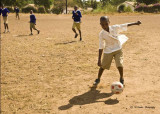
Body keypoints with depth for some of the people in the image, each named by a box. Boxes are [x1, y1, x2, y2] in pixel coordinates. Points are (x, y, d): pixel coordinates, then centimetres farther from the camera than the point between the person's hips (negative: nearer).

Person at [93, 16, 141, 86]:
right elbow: (101, 47, -12)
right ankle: (98, 79, 31)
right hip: (108, 51, 0)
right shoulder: (102, 34, -15)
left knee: (119, 64, -13)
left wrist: (135, 23, -7)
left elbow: (125, 25, -3)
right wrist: (99, 59, -14)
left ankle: (121, 78, 14)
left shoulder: (115, 28, -15)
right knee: (103, 66, 7)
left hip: (118, 50, 0)